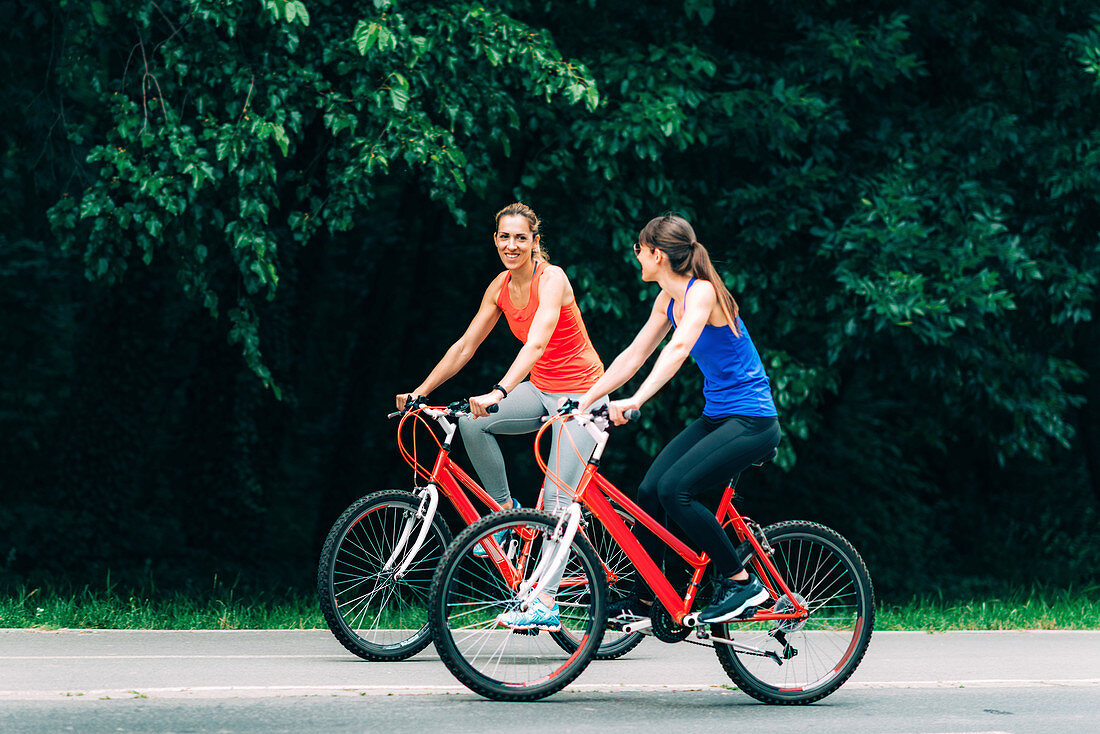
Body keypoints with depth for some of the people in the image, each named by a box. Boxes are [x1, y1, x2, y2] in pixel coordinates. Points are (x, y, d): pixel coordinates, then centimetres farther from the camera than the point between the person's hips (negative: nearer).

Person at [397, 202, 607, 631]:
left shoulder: (551, 279, -22)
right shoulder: (502, 286, 0)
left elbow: (537, 343, -37)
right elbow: (466, 345, 6)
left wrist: (498, 394, -50)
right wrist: (420, 393, 1)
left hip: (580, 392, -7)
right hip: (541, 389, 7)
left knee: (557, 499, -15)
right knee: (472, 423, -19)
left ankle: (546, 605, -16)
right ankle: (506, 510, 1)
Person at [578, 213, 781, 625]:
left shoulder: (702, 292, -19)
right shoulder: (668, 300, 8)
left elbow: (679, 348, -35)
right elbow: (634, 355, 15)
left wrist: (635, 401, -46)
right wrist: (585, 400, 10)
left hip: (751, 421, -9)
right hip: (716, 417, 9)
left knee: (674, 488, -22)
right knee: (649, 490, 0)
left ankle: (740, 582, -11)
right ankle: (643, 599, 12)